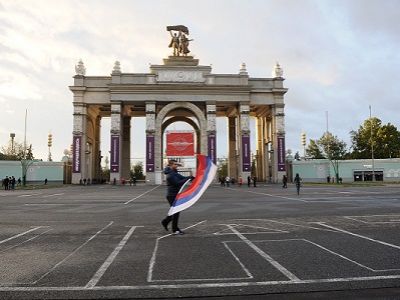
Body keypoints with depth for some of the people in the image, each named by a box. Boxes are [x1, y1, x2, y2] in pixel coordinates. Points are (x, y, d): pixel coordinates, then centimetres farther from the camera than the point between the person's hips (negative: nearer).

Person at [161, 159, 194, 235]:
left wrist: (191, 177, -4)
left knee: (176, 211, 17)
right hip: (172, 195, -10)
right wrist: (188, 179, -25)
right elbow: (178, 183, -25)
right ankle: (175, 230, 5)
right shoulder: (170, 175, -18)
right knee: (175, 211, -4)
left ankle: (165, 221, 32)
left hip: (176, 195, 10)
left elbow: (182, 177, 11)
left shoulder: (175, 173, 13)